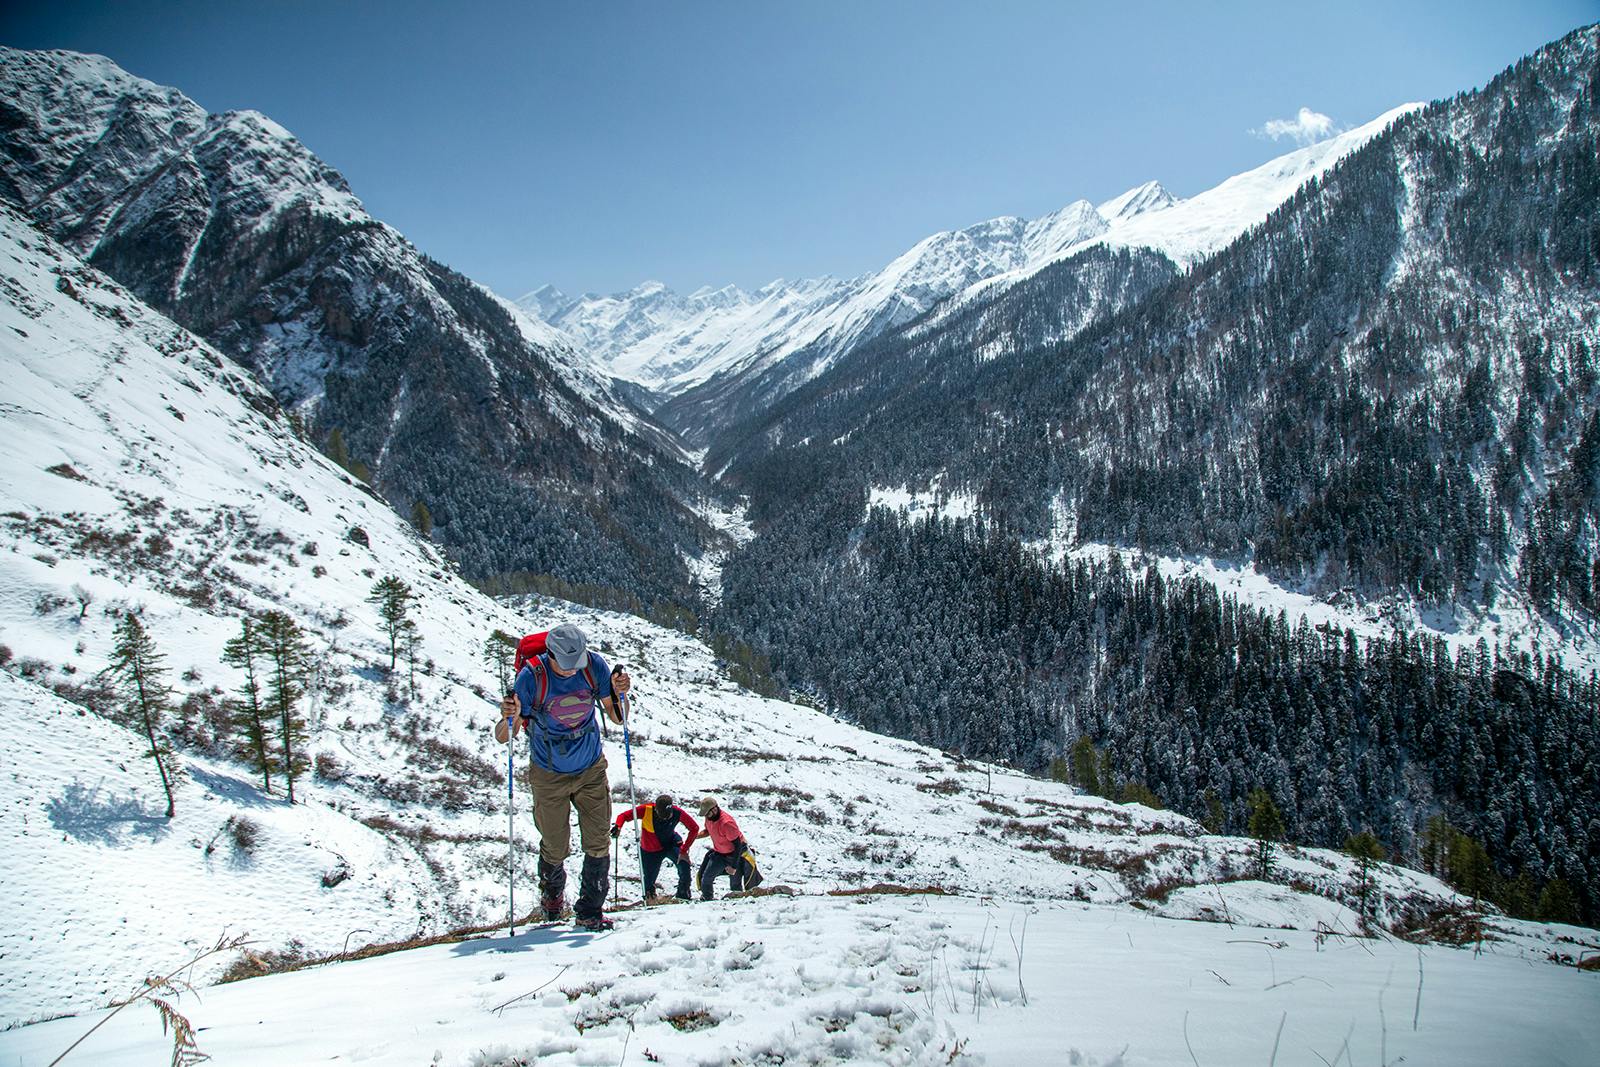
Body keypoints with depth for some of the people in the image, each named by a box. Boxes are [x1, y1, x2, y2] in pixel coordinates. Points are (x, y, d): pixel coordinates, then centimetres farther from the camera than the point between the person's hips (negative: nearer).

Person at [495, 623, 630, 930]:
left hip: (591, 770, 2)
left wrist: (618, 694, -25)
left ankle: (589, 911, 16)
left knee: (597, 844, -1)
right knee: (556, 848, 11)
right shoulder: (531, 677, -24)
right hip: (549, 775, -2)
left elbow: (617, 718, -6)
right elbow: (503, 737, -19)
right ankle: (552, 893, 42)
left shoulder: (594, 665, -16)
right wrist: (508, 719, -41)